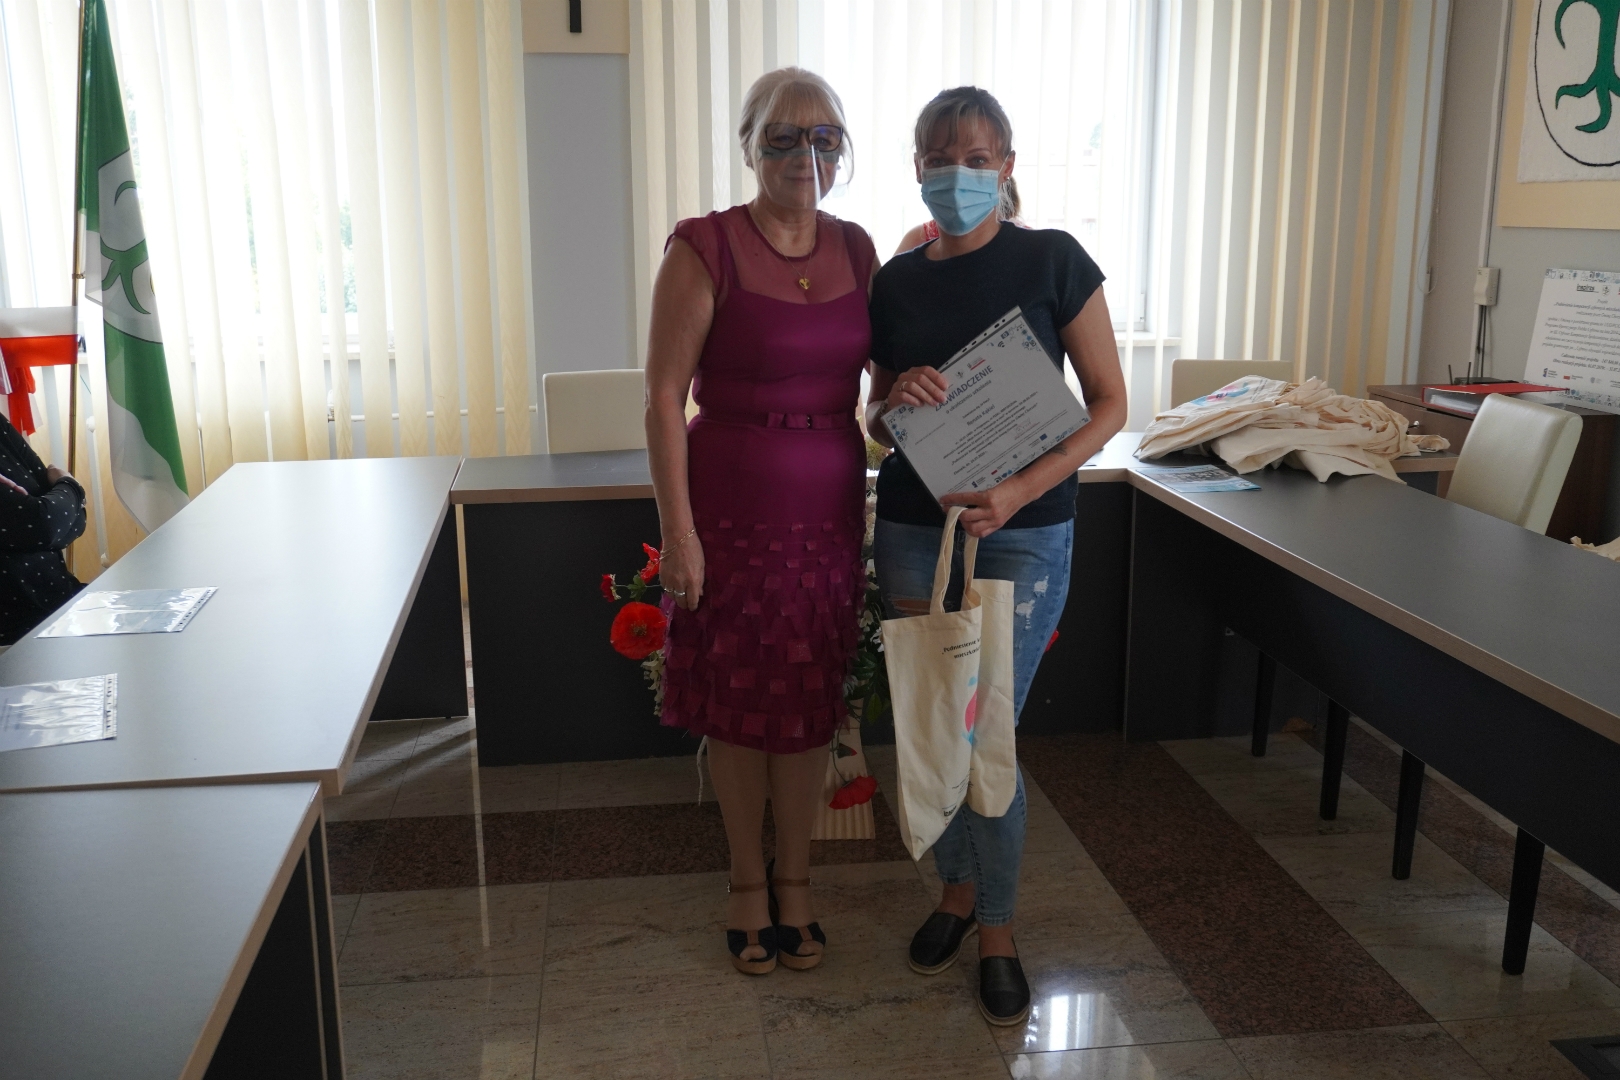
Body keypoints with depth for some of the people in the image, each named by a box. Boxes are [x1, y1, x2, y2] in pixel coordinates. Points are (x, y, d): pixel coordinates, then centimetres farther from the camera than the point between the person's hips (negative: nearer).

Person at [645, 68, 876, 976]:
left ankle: (796, 878, 32)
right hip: (733, 508, -4)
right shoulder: (705, 249, -11)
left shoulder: (855, 248, 5)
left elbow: (888, 362, 19)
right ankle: (749, 882, 30)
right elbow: (665, 398, -12)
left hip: (831, 508, 4)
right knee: (738, 702, 9)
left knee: (812, 700, 13)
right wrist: (678, 532, -15)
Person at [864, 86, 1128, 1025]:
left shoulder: (1052, 261, -6)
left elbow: (1111, 404, -6)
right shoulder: (898, 281, 5)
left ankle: (998, 936, 17)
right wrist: (895, 397, -12)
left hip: (1023, 534, -4)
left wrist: (1022, 489, -20)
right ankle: (956, 890, 33)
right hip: (914, 526, 4)